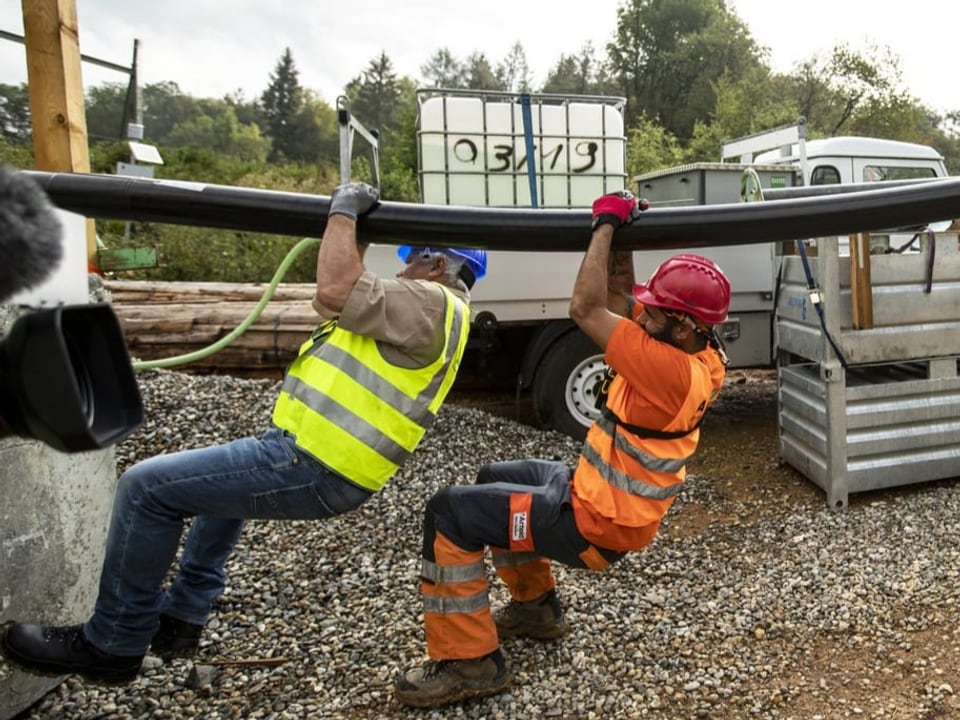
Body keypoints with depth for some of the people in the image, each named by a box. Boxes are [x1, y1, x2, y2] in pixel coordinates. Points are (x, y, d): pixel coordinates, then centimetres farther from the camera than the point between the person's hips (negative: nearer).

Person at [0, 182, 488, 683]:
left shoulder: (431, 303, -12)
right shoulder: (420, 304, 21)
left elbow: (334, 291, -23)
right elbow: (351, 291, 28)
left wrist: (344, 210, -10)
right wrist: (354, 229, 26)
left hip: (314, 468, -11)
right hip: (314, 458, 11)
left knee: (147, 487, -7)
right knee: (223, 472, 37)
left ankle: (111, 643, 10)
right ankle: (182, 616, 38)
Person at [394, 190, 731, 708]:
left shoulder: (673, 371, -31)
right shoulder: (688, 349, -2)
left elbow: (586, 310, -31)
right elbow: (618, 296, 8)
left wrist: (607, 223, -21)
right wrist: (618, 233, -5)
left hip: (594, 523, -10)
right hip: (593, 491, 10)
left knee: (451, 513, -12)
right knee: (494, 479, 27)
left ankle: (469, 661, -3)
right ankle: (535, 606, 33)